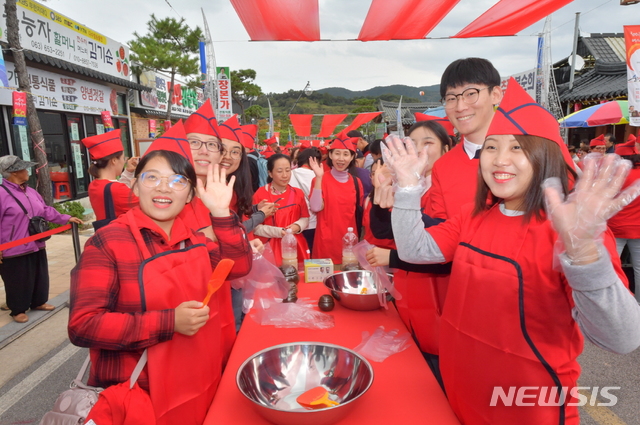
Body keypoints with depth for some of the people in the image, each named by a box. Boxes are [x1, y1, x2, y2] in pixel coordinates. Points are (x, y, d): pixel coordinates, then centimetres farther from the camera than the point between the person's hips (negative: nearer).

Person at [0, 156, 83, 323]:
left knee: (39, 277, 18)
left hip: (36, 246, 8)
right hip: (14, 251, -7)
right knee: (18, 282, 7)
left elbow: (46, 211, 17)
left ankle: (38, 302, 36)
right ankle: (18, 310, 25)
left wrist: (66, 218, 14)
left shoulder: (30, 192, 9)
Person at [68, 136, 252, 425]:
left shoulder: (196, 236, 2)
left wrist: (221, 213, -14)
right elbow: (82, 325, -21)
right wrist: (169, 322, -28)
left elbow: (239, 266, -5)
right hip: (135, 395, -5)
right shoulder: (108, 242, -16)